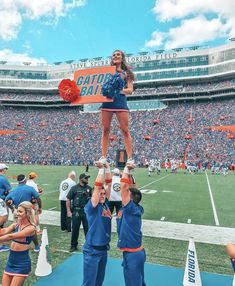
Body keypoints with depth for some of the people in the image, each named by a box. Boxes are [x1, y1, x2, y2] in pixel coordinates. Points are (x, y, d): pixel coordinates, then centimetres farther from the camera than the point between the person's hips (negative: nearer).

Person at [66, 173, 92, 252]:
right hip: (76, 212, -2)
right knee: (75, 229, 8)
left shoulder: (89, 188, 4)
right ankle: (73, 245, 25)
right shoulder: (74, 188, -4)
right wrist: (68, 211, -8)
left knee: (87, 229, 8)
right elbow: (68, 200, -3)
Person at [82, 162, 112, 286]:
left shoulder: (105, 203, 1)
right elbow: (97, 186, -25)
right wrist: (101, 169, -25)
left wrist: (107, 168, -11)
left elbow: (108, 184, -3)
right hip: (92, 250, -6)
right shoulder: (91, 207, -15)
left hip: (104, 248, 7)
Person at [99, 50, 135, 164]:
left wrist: (118, 90, -15)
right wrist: (104, 90, -8)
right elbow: (101, 84, 15)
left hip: (120, 101, -2)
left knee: (125, 130, -5)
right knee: (105, 130, 1)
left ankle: (130, 158, -3)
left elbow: (130, 90, 3)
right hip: (106, 101, 3)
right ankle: (103, 157, 6)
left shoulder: (126, 73, 12)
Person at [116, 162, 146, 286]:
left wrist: (126, 169, -16)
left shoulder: (131, 208, -22)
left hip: (132, 255, -8)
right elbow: (130, 188, 8)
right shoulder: (135, 209, 0)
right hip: (138, 252, 8)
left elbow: (124, 186, -28)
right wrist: (129, 174, 4)